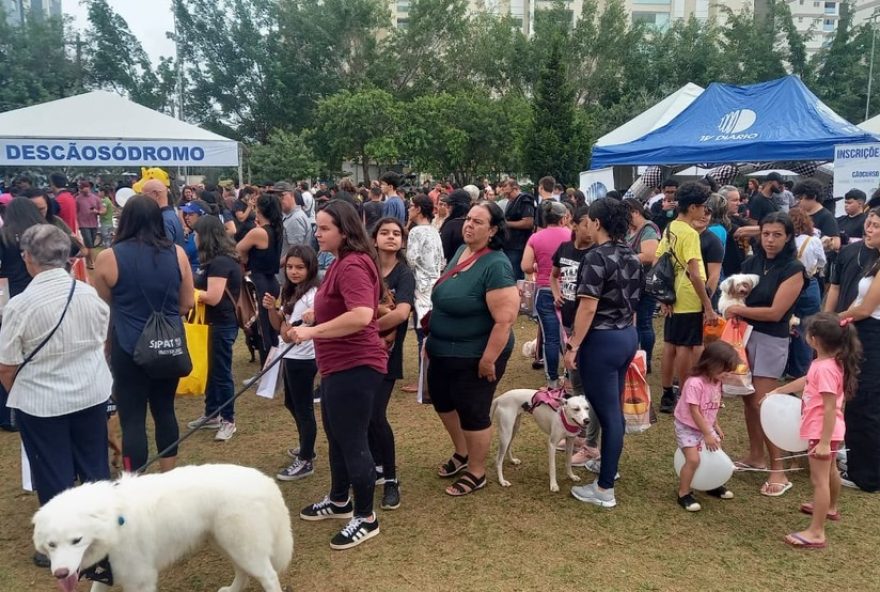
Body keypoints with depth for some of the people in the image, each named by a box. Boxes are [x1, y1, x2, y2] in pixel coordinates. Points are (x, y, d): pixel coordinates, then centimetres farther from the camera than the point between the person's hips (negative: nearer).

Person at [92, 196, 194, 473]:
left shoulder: (108, 257, -7)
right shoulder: (177, 253, -1)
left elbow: (104, 304, 8)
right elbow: (186, 304, 6)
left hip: (130, 347, -3)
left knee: (133, 418, 4)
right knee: (165, 410, 17)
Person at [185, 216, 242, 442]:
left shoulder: (220, 262, -20)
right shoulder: (220, 259, 11)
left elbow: (213, 297, -24)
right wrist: (194, 289, -2)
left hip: (223, 324, -10)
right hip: (216, 322, 10)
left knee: (221, 371, 0)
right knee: (212, 369, 17)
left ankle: (228, 420, 11)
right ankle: (212, 415, 29)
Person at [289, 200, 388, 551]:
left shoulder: (353, 265, -21)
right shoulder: (342, 262, 14)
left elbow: (361, 315, -34)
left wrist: (312, 331, -30)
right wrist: (316, 315, 17)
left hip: (355, 366, -11)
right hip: (339, 365, 11)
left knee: (353, 441, 0)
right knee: (337, 437, 22)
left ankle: (366, 518, 15)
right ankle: (339, 501, 40)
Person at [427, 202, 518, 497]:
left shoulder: (495, 265, -25)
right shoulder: (461, 251, 2)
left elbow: (506, 318, -28)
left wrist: (489, 359, -25)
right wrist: (432, 336, 16)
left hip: (475, 356, -9)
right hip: (444, 351, 9)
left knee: (473, 413, 7)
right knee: (442, 401, 23)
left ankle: (476, 473, 30)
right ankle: (462, 453, 47)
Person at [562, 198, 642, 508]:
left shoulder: (597, 257, -17)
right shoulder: (632, 257, 8)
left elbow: (588, 308, -20)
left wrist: (573, 346, -15)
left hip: (602, 341, -9)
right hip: (628, 337, 9)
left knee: (607, 412, -3)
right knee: (613, 408, 21)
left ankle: (605, 489, 6)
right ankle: (609, 464, 38)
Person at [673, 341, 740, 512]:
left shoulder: (716, 382, -2)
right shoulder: (695, 383, -29)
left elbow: (713, 408, 10)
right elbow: (695, 412, -27)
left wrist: (716, 427, 9)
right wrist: (707, 434, -22)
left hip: (706, 426, 8)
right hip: (688, 427, -8)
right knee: (693, 459, -18)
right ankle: (683, 494, -4)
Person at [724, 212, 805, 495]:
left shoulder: (793, 269, -11)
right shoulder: (751, 263, 5)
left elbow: (775, 312, -16)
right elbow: (737, 298, 9)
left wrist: (739, 310, -9)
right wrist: (734, 300, -13)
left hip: (771, 341, -6)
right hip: (745, 334, 6)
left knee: (762, 404, -6)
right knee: (747, 398, 11)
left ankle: (778, 470, 4)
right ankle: (755, 455, 25)